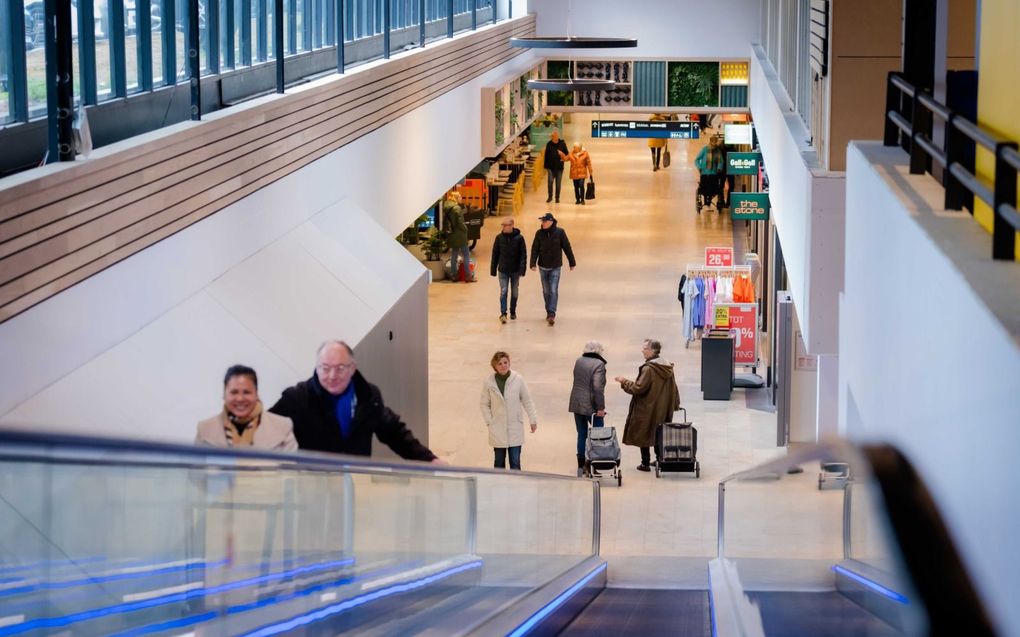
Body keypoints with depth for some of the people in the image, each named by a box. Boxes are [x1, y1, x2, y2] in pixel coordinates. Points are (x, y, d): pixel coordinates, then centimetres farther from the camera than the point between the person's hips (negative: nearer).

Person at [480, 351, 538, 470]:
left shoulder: (518, 380, -8)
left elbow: (527, 401, 2)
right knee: (499, 461, 11)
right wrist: (489, 421, -4)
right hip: (497, 429, 1)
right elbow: (485, 404, 4)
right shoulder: (489, 382, -7)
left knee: (515, 462, -2)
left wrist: (533, 420, 4)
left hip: (515, 427, -1)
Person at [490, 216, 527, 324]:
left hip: (515, 270, 0)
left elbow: (523, 254, -7)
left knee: (514, 292, 12)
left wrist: (522, 269, -15)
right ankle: (503, 313, -10)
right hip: (503, 270, 0)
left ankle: (513, 312, 27)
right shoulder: (499, 237, -3)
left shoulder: (519, 238, -8)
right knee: (503, 291, -9)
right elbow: (495, 254, 3)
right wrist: (493, 269, 3)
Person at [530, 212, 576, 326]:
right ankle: (549, 312, 26)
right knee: (546, 291, 12)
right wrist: (533, 263, -17)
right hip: (543, 267, 3)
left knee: (554, 291, -10)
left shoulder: (559, 232, -9)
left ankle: (552, 314, -13)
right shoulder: (539, 233, -4)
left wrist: (572, 262, 2)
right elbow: (535, 249, -5)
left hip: (555, 267, -3)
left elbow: (567, 248, -2)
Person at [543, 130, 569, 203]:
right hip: (550, 166, 0)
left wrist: (563, 155, -18)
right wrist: (545, 166, 4)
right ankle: (550, 196, 5)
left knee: (558, 183, 5)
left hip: (559, 166, 0)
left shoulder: (562, 144, -2)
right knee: (550, 181, -10)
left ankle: (557, 197, 16)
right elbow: (546, 155, 5)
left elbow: (567, 154, 5)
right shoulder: (549, 144, 1)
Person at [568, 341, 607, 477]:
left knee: (581, 435, 13)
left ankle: (581, 467, 15)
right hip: (591, 406, -6)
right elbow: (598, 387, -21)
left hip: (576, 404, 6)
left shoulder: (578, 361, 7)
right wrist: (600, 407, -17)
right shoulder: (598, 364, -15)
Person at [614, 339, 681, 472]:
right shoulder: (667, 366, 3)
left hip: (647, 409, -8)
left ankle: (645, 463, 7)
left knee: (643, 435, 4)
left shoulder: (648, 369, -21)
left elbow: (638, 388, -21)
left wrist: (624, 382, -7)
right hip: (663, 409, 8)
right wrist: (675, 404, 19)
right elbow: (673, 387, 10)